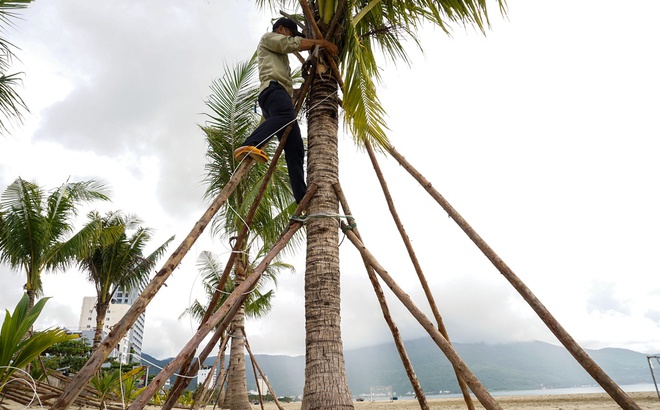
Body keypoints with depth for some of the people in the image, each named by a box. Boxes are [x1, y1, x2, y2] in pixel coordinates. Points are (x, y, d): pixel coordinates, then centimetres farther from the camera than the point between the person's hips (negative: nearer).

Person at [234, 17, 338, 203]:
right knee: (285, 114, -42)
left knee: (295, 149, -10)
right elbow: (293, 43, 3)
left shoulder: (281, 56, 45)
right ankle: (248, 147, -60)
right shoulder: (268, 37, 21)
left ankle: (303, 198, -23)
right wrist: (322, 42, 6)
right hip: (273, 87, -8)